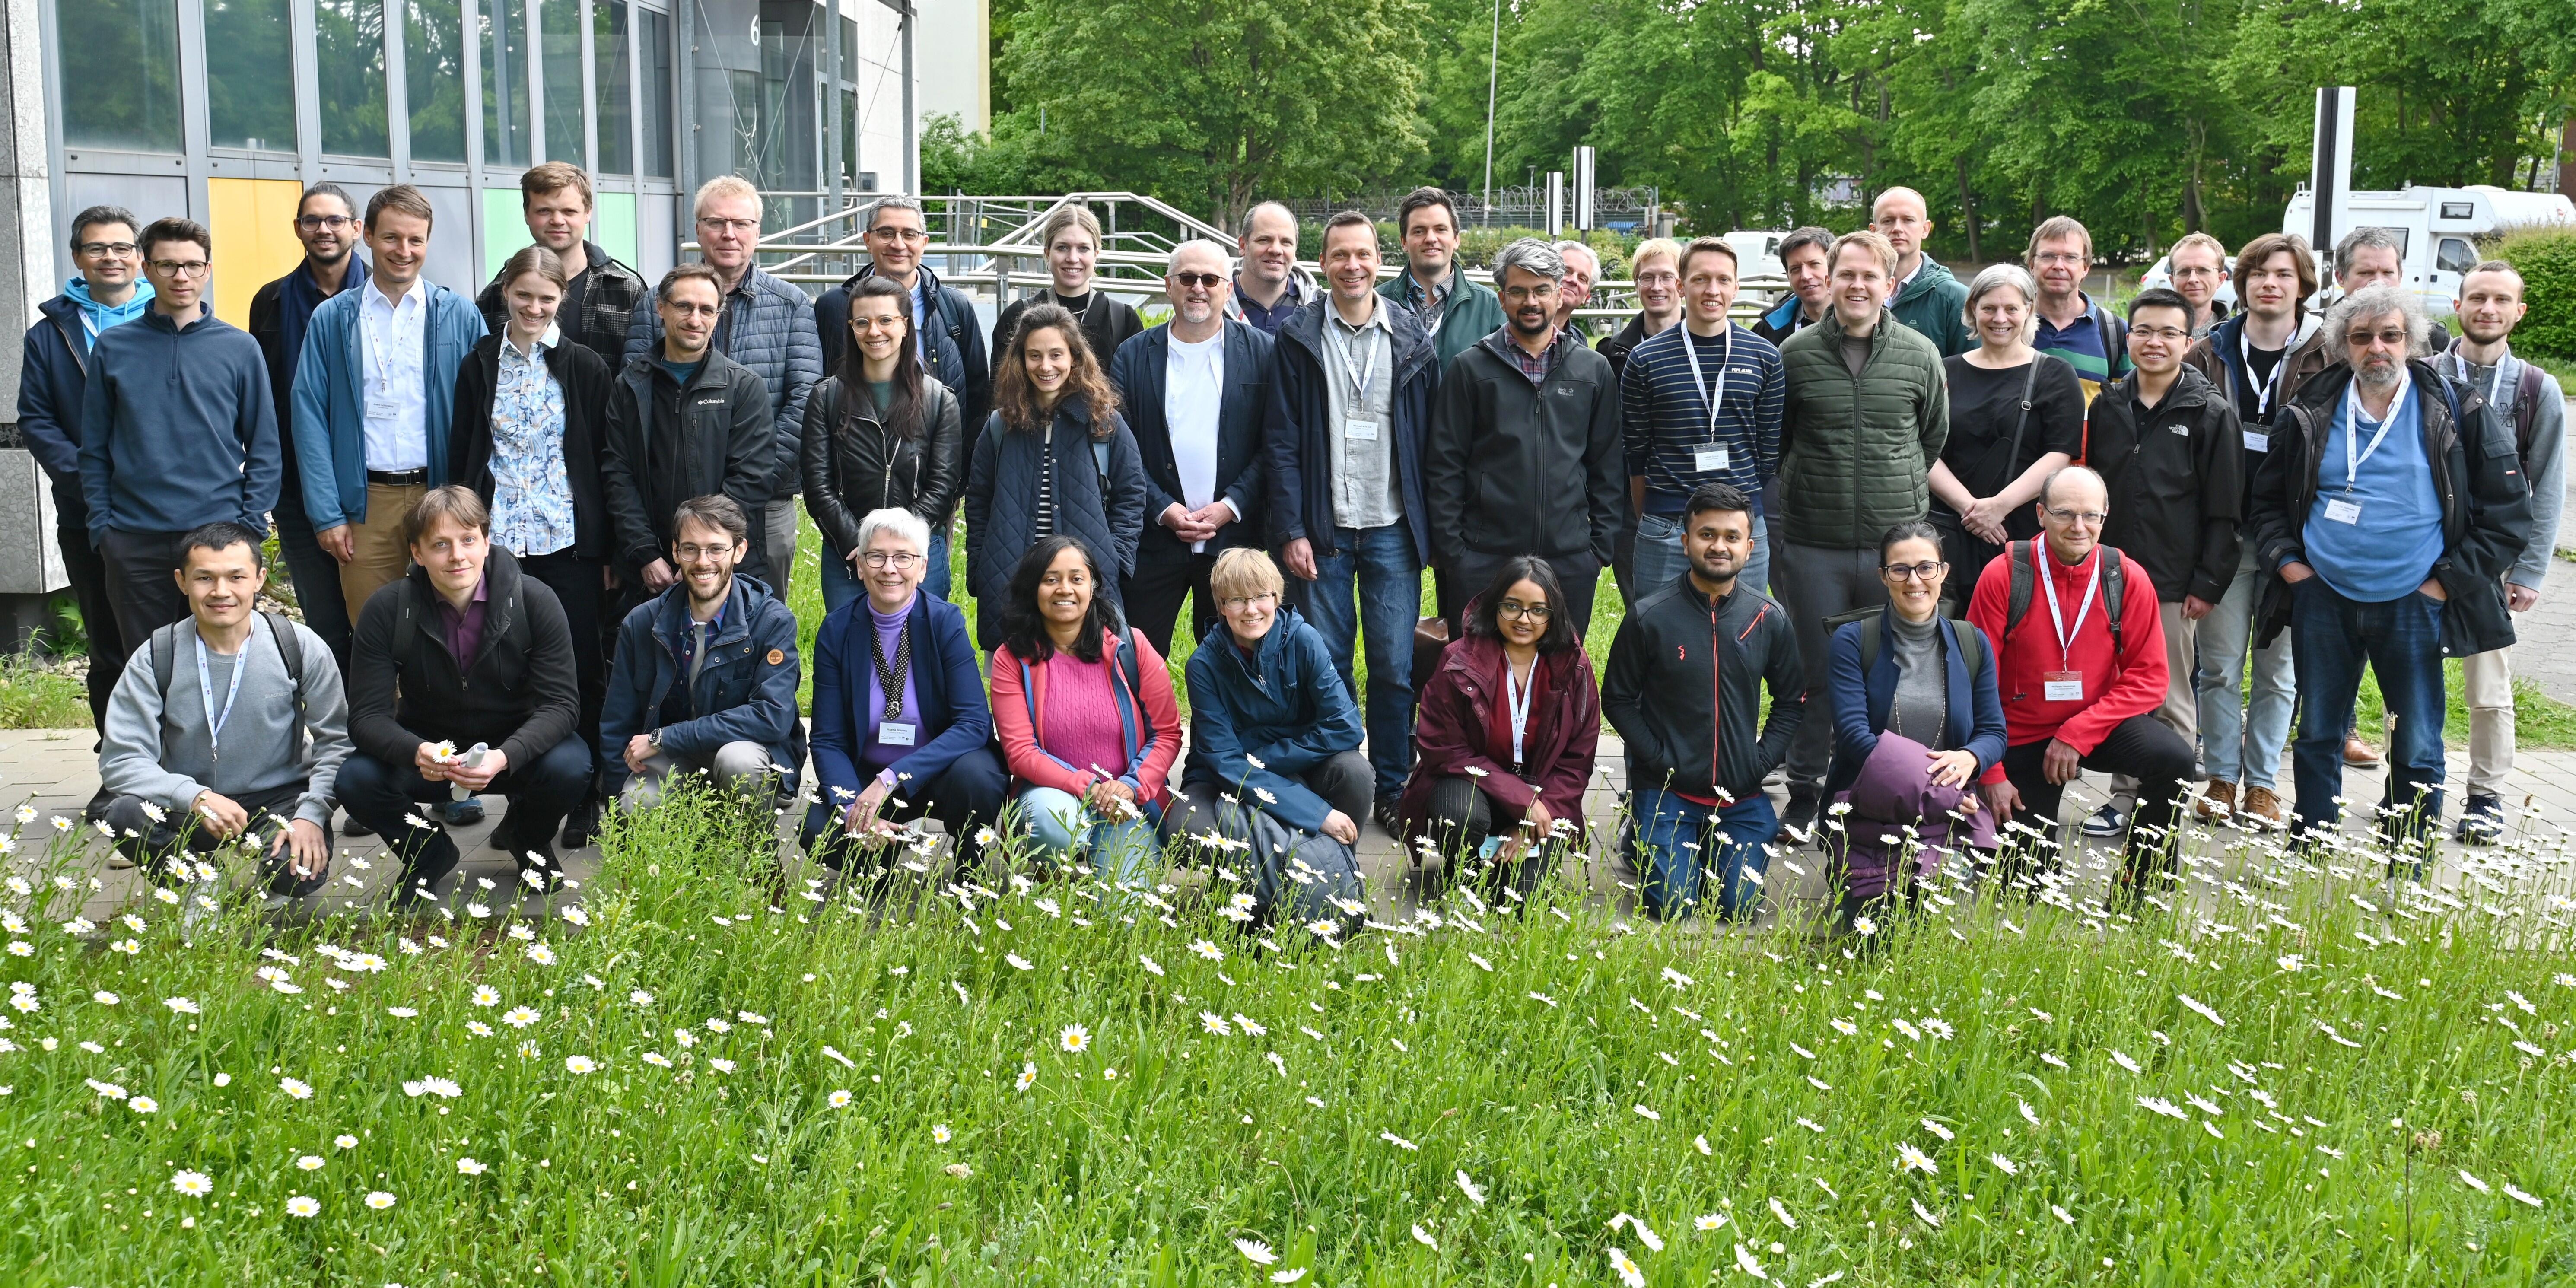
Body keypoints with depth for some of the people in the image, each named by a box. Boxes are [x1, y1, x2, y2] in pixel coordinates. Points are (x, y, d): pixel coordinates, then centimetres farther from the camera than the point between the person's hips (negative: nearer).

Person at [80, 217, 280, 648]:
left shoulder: (239, 349, 4)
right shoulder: (113, 348, 6)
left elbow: (264, 448, 6)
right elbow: (94, 450, 8)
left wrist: (250, 524, -3)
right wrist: (101, 524, -1)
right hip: (134, 542, 1)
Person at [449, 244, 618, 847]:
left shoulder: (585, 367, 3)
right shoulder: (480, 365, 8)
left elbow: (604, 459, 3)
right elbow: (462, 456, 10)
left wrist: (609, 550, -1)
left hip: (569, 542, -2)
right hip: (499, 541, 2)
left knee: (581, 667, 0)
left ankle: (586, 799, 9)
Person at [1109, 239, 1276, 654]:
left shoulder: (1261, 352, 3)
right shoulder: (1133, 356, 5)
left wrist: (1230, 507, -10)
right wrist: (1163, 510, -10)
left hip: (1233, 535, 0)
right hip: (1153, 539, 0)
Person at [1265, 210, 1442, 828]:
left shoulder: (1413, 341, 6)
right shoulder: (1299, 338, 2)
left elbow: (1430, 442, 6)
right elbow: (1281, 441, -1)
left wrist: (1431, 527, 2)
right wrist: (1291, 531, -7)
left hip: (1393, 529, 1)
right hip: (1324, 530, -1)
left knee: (1395, 667, 2)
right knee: (1327, 666, 4)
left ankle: (1392, 788, 13)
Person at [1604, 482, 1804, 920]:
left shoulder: (1768, 619, 2)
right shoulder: (1649, 617, -7)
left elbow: (1792, 700, 12)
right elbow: (1617, 699, 0)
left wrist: (1763, 761, -1)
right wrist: (1658, 758, -10)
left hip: (1742, 795, 2)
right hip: (1667, 787, -2)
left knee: (1743, 906, -6)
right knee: (1672, 904, -13)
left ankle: (1712, 851, 26)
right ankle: (1640, 840, 20)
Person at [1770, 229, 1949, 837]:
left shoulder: (1919, 354, 3)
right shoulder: (1796, 354, 1)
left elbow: (1935, 436, 17)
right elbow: (1771, 443, 12)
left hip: (1896, 542, 1)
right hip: (1814, 545, -1)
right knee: (1814, 671, 7)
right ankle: (1804, 791, 19)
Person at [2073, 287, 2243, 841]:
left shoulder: (2211, 415, -2)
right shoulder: (2108, 405, 9)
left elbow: (2224, 511, -3)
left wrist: (2208, 584, -8)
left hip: (2173, 585, -4)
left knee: (2172, 701, 3)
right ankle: (2124, 796, 19)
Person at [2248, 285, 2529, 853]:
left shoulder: (2458, 413, -4)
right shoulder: (2311, 413, 3)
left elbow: (2508, 513, -1)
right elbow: (2268, 498, 15)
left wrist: (2447, 582, -6)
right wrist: (2287, 561, 1)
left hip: (2413, 607, -2)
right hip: (2323, 601, 3)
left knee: (2418, 753, 2)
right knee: (2316, 740, 11)